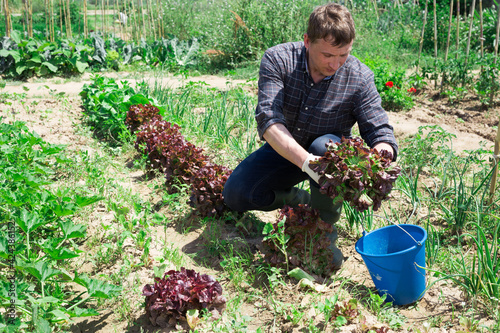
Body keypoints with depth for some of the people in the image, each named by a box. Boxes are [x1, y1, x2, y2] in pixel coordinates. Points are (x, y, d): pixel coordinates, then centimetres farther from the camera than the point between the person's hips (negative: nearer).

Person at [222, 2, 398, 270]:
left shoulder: (359, 78, -21)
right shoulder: (277, 59, -22)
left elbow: (381, 134, -20)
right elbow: (268, 120, -33)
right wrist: (306, 161, -50)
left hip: (330, 156, -1)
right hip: (284, 151, 1)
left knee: (326, 146, -36)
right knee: (234, 195, -17)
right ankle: (301, 200, 9)